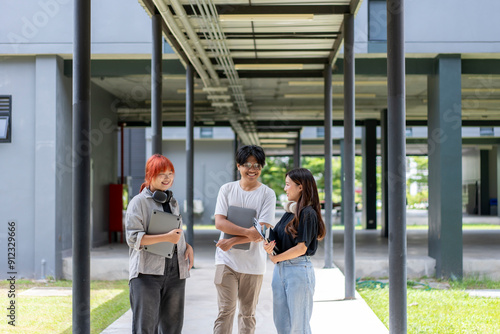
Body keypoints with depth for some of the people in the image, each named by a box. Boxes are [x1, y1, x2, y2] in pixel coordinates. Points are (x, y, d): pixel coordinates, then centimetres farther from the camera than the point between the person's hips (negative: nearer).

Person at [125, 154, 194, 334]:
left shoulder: (173, 203, 18)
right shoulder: (139, 202, -3)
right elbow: (133, 238, -12)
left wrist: (188, 246, 7)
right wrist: (166, 237, -20)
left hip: (175, 271, 7)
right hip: (147, 272, -6)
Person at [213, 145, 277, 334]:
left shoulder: (267, 194, -1)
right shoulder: (227, 189, 4)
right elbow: (219, 222, -6)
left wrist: (233, 241, -16)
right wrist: (248, 232, -19)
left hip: (253, 262, 0)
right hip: (227, 260, 0)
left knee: (248, 313, 11)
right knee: (226, 310, -7)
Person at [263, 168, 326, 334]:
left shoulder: (308, 213, -11)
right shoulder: (289, 212, 14)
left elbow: (301, 248, -16)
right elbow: (277, 237, 12)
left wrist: (276, 258, -5)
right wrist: (268, 246, -10)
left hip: (299, 269, -8)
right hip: (280, 269, 9)